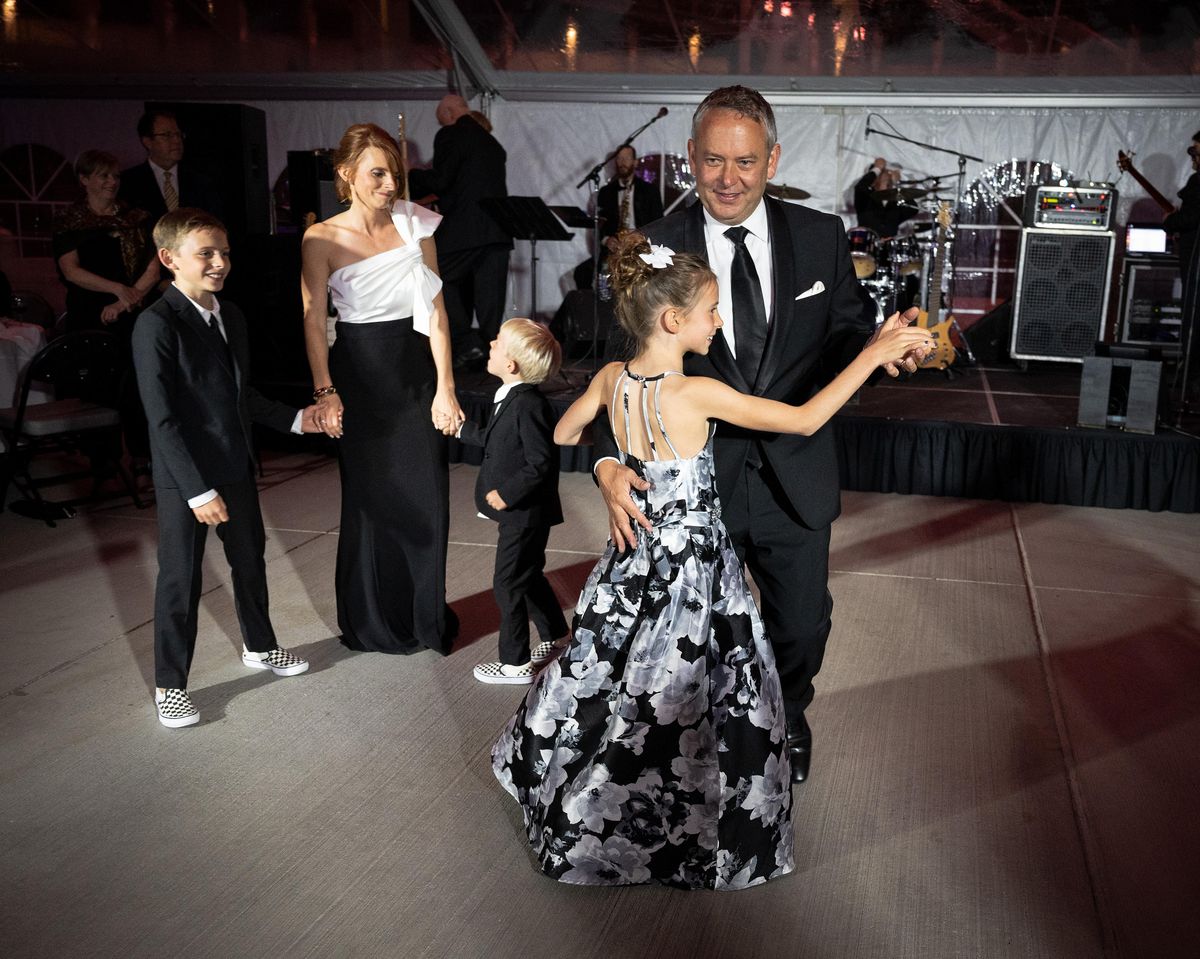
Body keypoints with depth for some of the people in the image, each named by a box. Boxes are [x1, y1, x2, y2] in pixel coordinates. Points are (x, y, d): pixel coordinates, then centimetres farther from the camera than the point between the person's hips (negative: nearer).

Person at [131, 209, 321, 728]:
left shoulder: (230, 316, 7)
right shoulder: (157, 325, -18)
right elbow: (162, 419, -21)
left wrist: (294, 418, 11)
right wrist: (197, 489, -23)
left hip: (236, 466, 8)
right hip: (185, 477, -8)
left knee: (249, 561, 22)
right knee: (180, 581, 3)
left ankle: (259, 646, 43)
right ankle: (170, 685, 19)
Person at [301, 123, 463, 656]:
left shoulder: (414, 224, -1)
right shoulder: (322, 239, -7)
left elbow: (435, 310, -3)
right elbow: (313, 321, -5)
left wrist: (445, 387, -7)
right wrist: (325, 391, -12)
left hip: (416, 371, 2)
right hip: (360, 375, -2)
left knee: (427, 497, 5)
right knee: (370, 500, 8)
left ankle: (426, 615, 26)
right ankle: (373, 623, 27)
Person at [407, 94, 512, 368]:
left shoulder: (450, 136, -2)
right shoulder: (492, 143, 21)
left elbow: (440, 181, -11)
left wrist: (410, 175, 6)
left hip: (463, 230, -7)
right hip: (497, 232, 7)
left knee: (441, 281, 6)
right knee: (489, 295, 7)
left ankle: (466, 345, -2)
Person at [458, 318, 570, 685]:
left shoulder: (528, 405, -26)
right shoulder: (511, 399, 4)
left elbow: (540, 463, -27)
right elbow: (495, 440, 19)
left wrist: (505, 495, -22)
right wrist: (460, 429, 21)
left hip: (524, 514, -10)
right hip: (521, 513, 10)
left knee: (508, 583, 2)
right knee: (529, 576, 23)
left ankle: (515, 664, 15)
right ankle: (556, 636, 41)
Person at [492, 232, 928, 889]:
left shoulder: (611, 379, -5)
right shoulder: (696, 393, -23)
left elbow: (564, 434, 13)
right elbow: (805, 419, -19)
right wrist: (874, 353, -13)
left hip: (635, 561, 7)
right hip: (692, 570, -7)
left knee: (603, 685, 23)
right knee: (676, 707, 8)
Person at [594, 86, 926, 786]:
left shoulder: (821, 237, -5)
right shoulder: (656, 249, -11)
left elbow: (845, 337, 0)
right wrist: (610, 463, -27)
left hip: (794, 478, 2)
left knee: (802, 625, 19)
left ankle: (787, 718, 53)